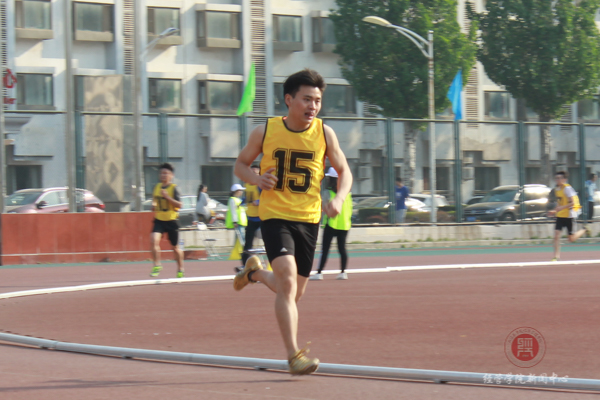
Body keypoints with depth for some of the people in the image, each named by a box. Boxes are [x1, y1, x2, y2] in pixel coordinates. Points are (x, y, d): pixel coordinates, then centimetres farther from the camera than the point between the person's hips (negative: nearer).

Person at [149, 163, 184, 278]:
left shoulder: (173, 188, -8)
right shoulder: (157, 187, 7)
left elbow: (179, 205, -16)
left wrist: (167, 196, -24)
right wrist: (154, 205, 4)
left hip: (171, 221, -3)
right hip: (159, 220, 3)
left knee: (175, 247, 10)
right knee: (153, 240, -21)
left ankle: (180, 269, 29)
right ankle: (157, 265, -11)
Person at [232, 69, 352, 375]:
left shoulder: (324, 134, -1)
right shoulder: (265, 132, -4)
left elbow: (344, 171, 9)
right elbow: (241, 164, 10)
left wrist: (339, 199, -11)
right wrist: (256, 179, -12)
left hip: (308, 219, 3)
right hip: (275, 216, -3)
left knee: (293, 293, 12)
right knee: (288, 280, -22)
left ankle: (255, 272, 44)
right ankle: (293, 355, -18)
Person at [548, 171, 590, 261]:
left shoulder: (567, 188, -16)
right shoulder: (557, 189, 8)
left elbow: (573, 203, -21)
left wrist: (561, 208, -27)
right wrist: (555, 210, 8)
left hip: (569, 215, -7)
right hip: (560, 216, 7)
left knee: (571, 239, 1)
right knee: (556, 235, -8)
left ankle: (584, 230, 28)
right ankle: (556, 257, -5)